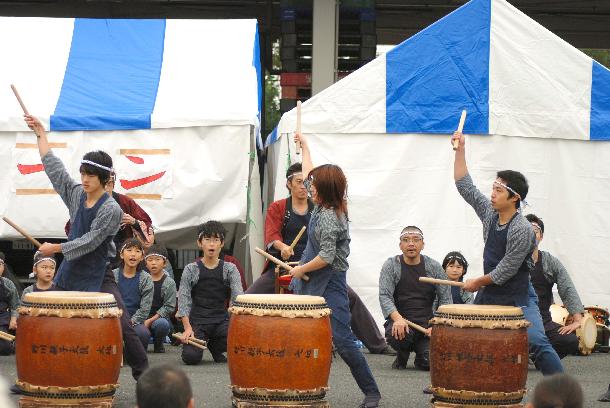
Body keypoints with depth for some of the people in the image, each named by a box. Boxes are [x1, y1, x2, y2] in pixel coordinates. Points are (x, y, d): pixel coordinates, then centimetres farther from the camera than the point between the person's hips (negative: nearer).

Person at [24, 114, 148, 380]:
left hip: (98, 277, -6)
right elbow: (53, 167, 9)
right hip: (70, 273, 6)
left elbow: (89, 242, -17)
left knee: (123, 327, -12)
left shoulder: (111, 209, -15)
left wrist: (56, 248, -12)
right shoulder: (76, 195, 4)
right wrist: (40, 133, 10)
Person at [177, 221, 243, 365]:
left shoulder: (230, 269, 5)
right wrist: (187, 327, -14)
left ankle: (215, 347, 9)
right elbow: (183, 299, -3)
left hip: (221, 319, 2)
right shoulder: (191, 269, 2)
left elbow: (238, 295, -6)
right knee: (191, 356, -26)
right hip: (197, 320, -2)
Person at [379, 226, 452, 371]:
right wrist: (397, 318, -30)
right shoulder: (391, 265, 0)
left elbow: (445, 299, 4)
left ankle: (420, 350, 16)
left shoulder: (434, 267, 5)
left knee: (430, 362, -23)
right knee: (397, 333, -37)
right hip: (400, 321, -1)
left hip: (427, 324, 1)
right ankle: (402, 356, 1)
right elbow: (384, 296, -11)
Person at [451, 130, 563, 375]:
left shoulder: (521, 230, -21)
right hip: (490, 295, 8)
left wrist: (478, 282, -6)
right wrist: (460, 150, 0)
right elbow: (465, 186, 7)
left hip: (517, 299, -8)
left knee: (537, 342, -19)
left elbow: (506, 271, -19)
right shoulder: (490, 213, 1)